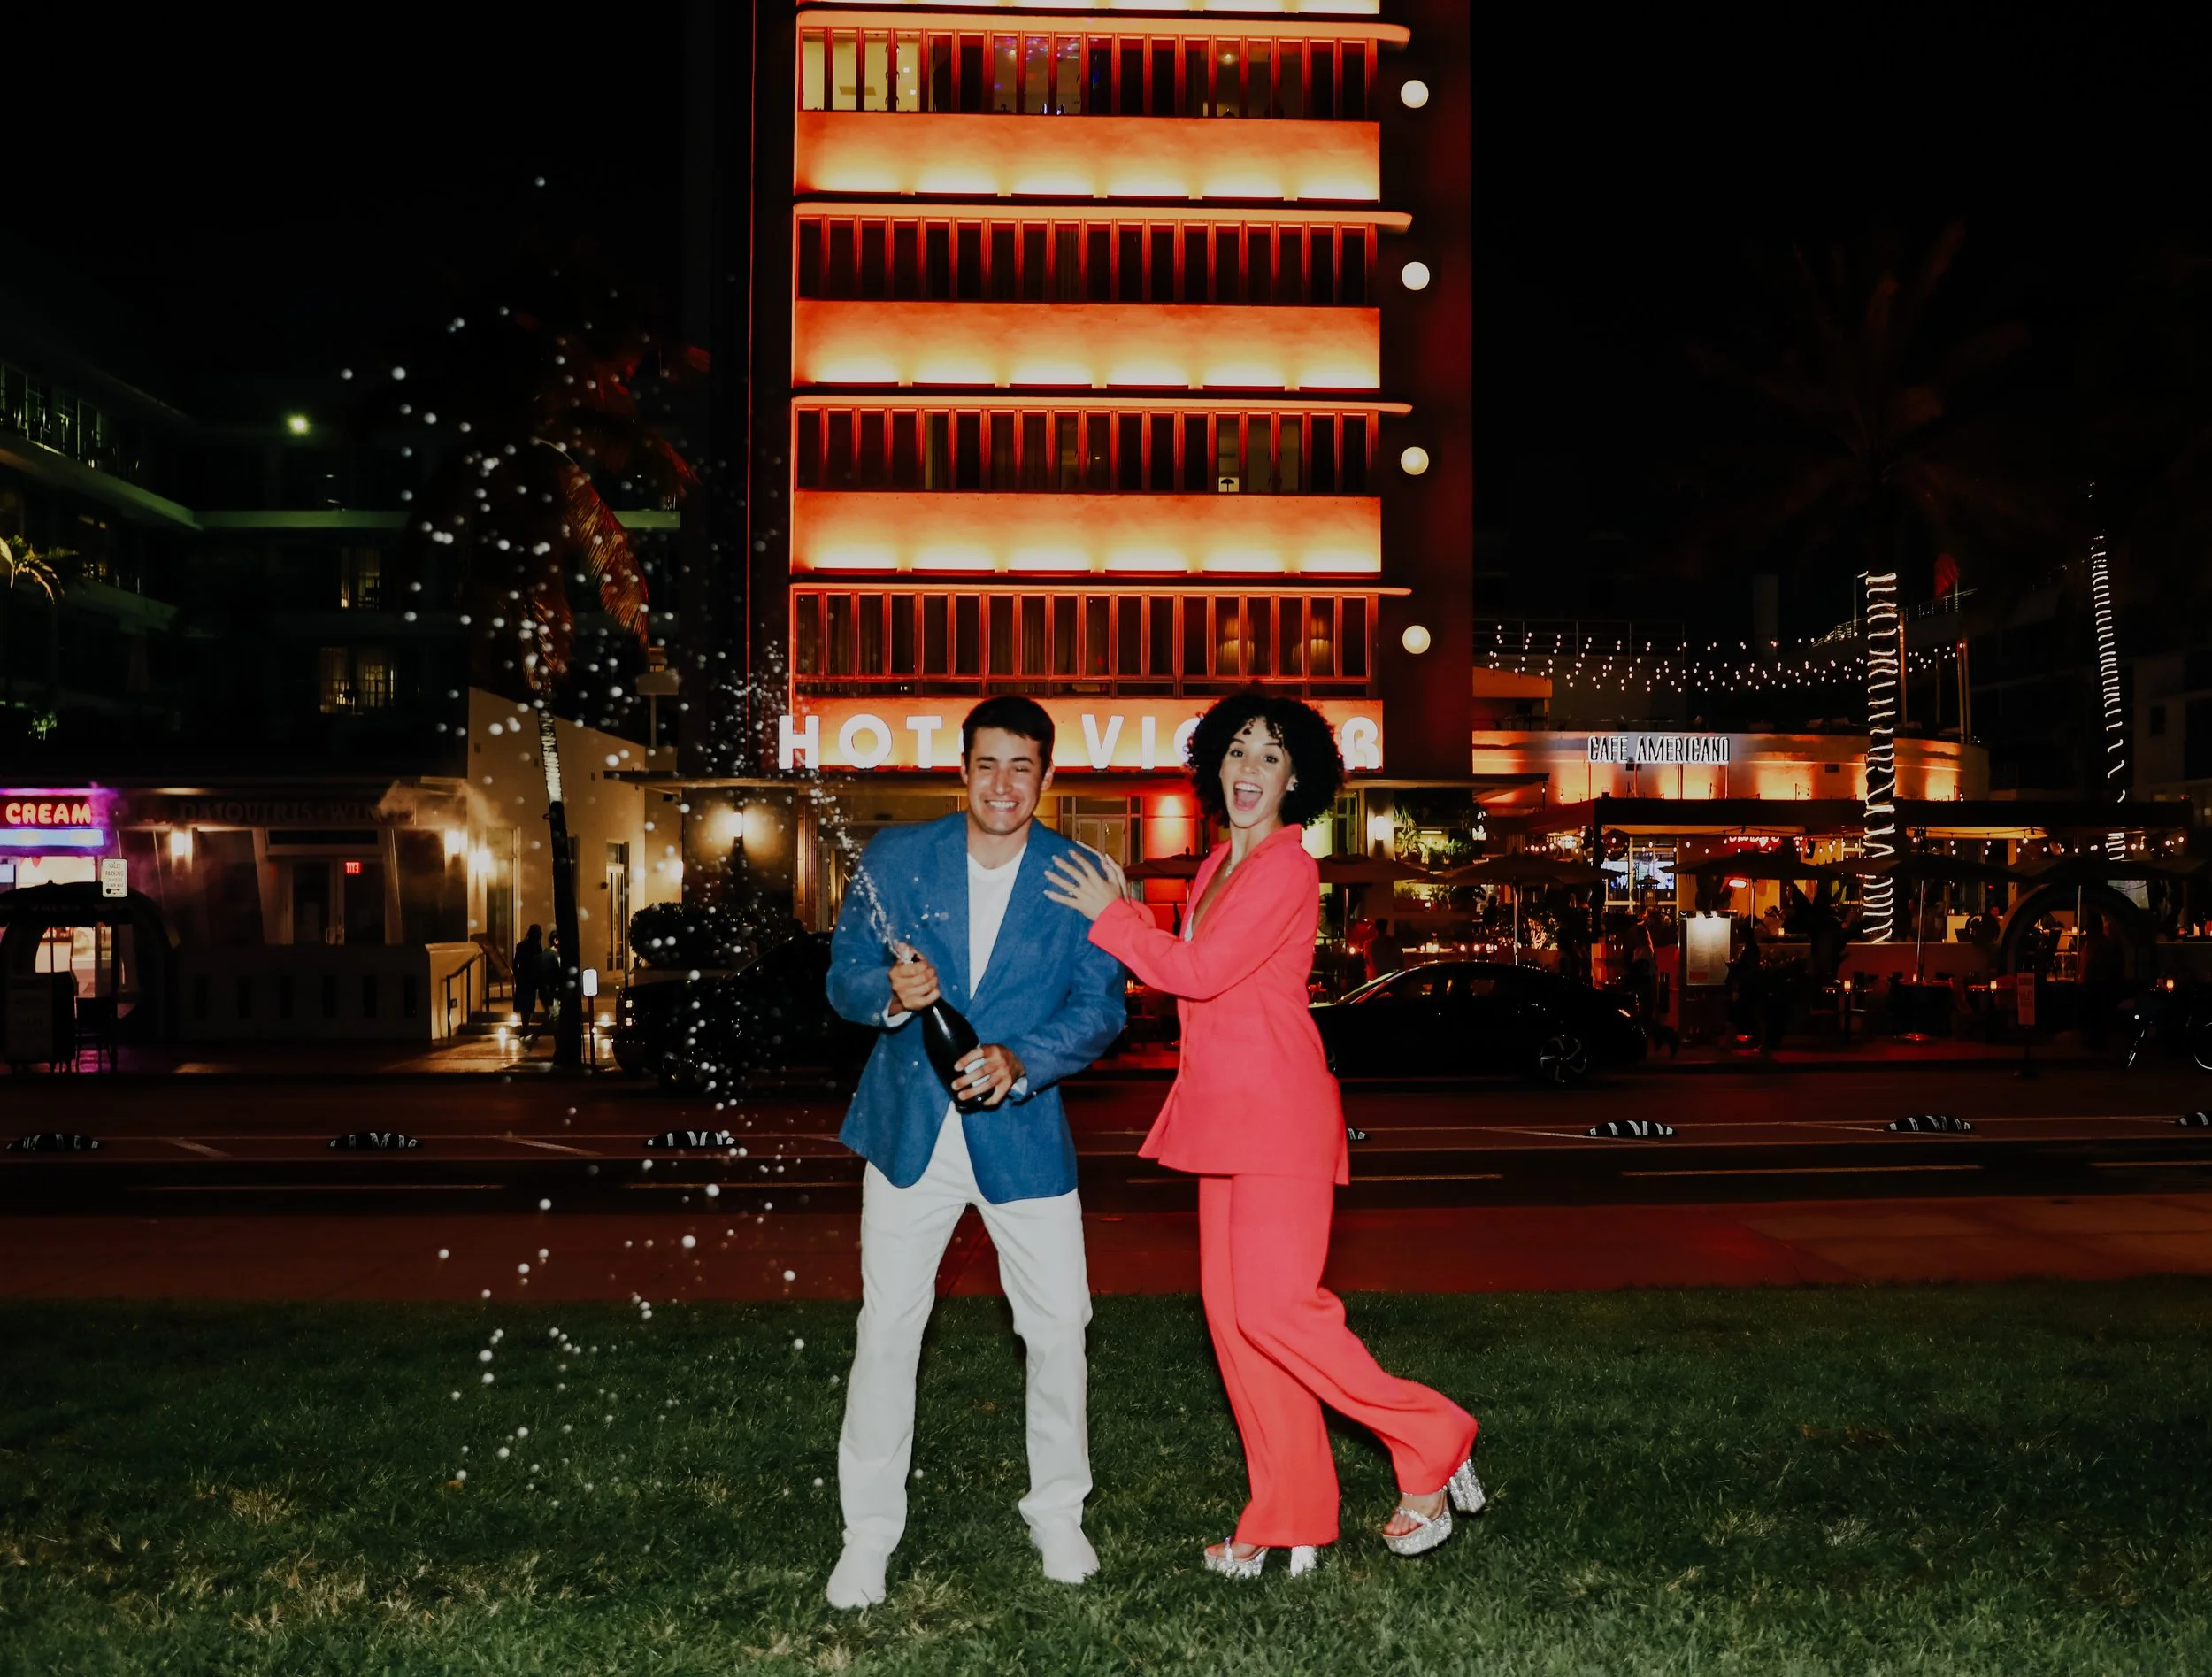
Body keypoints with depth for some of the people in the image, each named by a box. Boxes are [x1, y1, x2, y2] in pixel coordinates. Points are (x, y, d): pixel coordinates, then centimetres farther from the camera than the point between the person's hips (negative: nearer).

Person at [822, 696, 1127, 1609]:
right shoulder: (895, 855, -1)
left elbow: (1099, 1009, -7)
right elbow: (844, 976, 1)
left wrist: (1019, 1061, -24)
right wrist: (890, 995, -22)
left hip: (1023, 1131, 0)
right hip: (909, 1128, 0)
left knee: (1059, 1325, 5)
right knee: (886, 1327, 3)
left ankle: (1057, 1514, 27)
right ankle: (868, 1534, 18)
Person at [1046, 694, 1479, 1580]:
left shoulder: (1289, 870, -12)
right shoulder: (1218, 866, 16)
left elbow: (1202, 972, -18)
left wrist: (1109, 914, -8)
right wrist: (1125, 914, 8)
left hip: (1278, 1111, -9)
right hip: (1226, 1112, 9)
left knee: (1274, 1308, -11)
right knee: (1230, 1311, 8)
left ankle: (1432, 1444, 7)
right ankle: (1291, 1518, 17)